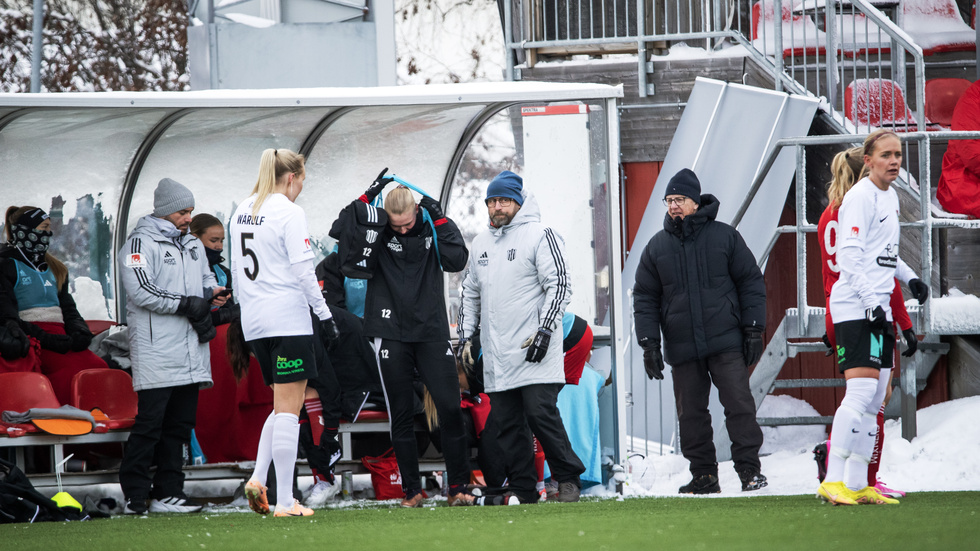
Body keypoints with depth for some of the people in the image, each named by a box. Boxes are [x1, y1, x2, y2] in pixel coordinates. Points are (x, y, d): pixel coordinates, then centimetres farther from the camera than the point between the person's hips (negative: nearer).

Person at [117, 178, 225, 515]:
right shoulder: (142, 243, -5)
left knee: (180, 423, 8)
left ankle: (167, 493, 12)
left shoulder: (192, 244, 19)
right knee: (151, 421, -9)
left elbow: (205, 277, 29)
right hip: (156, 351, -8)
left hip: (190, 351, 8)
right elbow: (141, 291, -15)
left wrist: (211, 292, 4)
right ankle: (135, 495, -6)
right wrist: (186, 304, -14)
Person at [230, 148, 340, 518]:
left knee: (283, 405, 17)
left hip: (253, 321, 8)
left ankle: (258, 479, 0)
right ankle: (285, 502, -6)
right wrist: (325, 316, -8)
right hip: (288, 319, -8)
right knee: (289, 410, -4)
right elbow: (303, 271, -14)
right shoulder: (289, 213, -10)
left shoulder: (242, 213, 12)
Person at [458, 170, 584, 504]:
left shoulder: (540, 236, -3)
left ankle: (568, 479, -2)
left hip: (533, 352, -6)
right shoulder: (480, 244, 18)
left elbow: (559, 285, -7)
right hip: (496, 357, 6)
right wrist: (466, 336, 17)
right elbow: (469, 293, 26)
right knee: (506, 424, 3)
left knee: (541, 414, -13)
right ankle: (523, 491, 7)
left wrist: (544, 331, -14)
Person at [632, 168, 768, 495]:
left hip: (726, 342, -3)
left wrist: (753, 329, -1)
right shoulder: (657, 247, 10)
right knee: (691, 413, 3)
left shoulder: (724, 237, 3)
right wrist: (649, 344, 3)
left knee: (739, 404, -8)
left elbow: (751, 282, 5)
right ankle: (704, 476, 9)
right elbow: (645, 298, 11)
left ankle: (750, 469, -3)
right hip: (681, 347, 3)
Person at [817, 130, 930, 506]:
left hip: (878, 309, 10)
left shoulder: (890, 196, 18)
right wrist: (870, 301, -22)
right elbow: (849, 253, -17)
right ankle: (833, 481, -20)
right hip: (855, 306, -10)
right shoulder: (860, 197, -11)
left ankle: (858, 485, 11)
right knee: (861, 391, -18)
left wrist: (910, 278, 19)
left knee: (875, 399, 8)